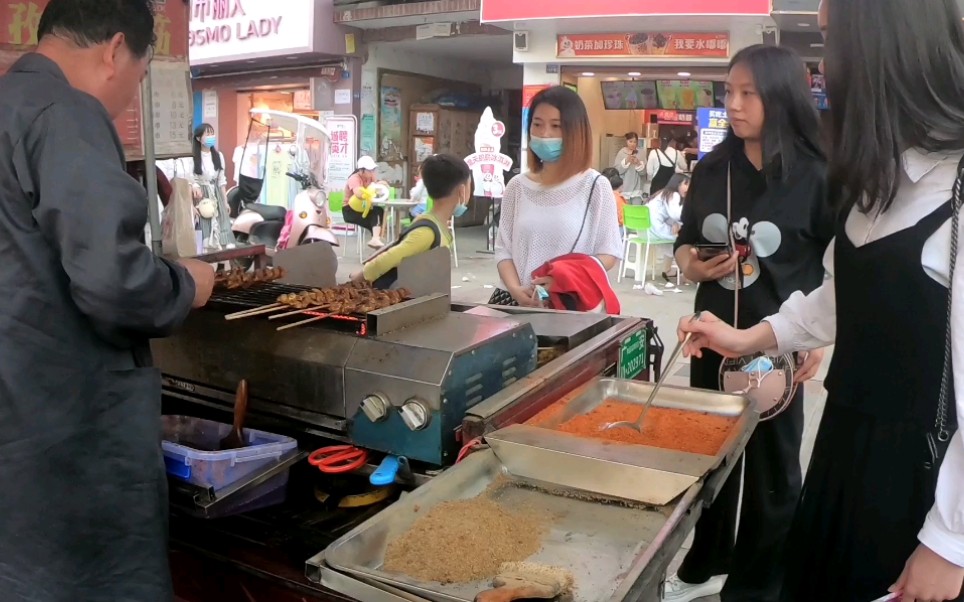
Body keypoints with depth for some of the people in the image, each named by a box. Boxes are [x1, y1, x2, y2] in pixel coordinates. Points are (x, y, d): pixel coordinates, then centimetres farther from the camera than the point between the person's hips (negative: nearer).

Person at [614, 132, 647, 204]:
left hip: (636, 189, 1)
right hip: (624, 188, -1)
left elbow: (644, 171, -1)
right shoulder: (621, 153, 0)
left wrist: (638, 163, -18)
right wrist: (626, 161, -19)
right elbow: (617, 170, -7)